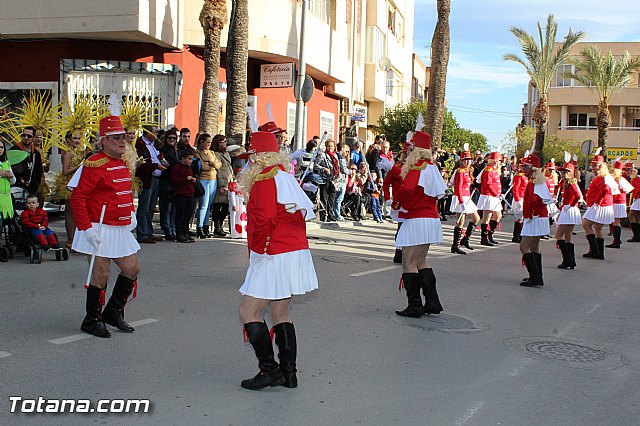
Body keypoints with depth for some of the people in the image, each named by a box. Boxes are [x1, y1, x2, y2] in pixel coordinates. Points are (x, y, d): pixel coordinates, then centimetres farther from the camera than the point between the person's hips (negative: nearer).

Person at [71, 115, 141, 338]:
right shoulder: (94, 164, -15)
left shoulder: (123, 164, 12)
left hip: (122, 229, 9)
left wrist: (131, 215, 17)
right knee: (101, 275, -2)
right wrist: (86, 228, -22)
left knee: (132, 269, 11)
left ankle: (113, 312, 27)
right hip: (101, 231, -9)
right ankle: (92, 321, 15)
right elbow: (77, 197, -18)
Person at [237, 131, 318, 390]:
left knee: (249, 312, -1)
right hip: (295, 251, 9)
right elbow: (305, 211, 16)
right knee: (280, 314, 15)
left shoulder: (266, 179, -14)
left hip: (274, 257, -9)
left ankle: (269, 369, 0)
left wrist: (258, 250, -12)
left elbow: (265, 218, -23)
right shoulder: (286, 176, 14)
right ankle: (288, 373, 18)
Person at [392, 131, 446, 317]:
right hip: (430, 217, 9)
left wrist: (396, 203, -10)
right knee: (421, 262, 18)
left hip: (416, 221, -9)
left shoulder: (418, 168, -16)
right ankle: (432, 302, 19)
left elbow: (406, 189, -31)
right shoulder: (431, 167, 10)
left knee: (409, 264, -2)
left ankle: (415, 306, 1)